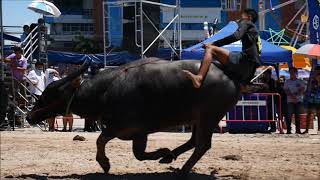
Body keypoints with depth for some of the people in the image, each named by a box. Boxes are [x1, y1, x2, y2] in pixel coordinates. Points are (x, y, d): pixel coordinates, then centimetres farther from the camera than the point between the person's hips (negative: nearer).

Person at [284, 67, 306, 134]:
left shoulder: (300, 81, 9)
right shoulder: (287, 82, 10)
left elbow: (302, 90, 0)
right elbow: (286, 90, 1)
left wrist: (296, 95, -16)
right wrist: (292, 96, -16)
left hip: (298, 100, 0)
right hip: (290, 101, 0)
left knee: (297, 116, 0)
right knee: (289, 115, -9)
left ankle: (298, 130, 4)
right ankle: (288, 130, -7)